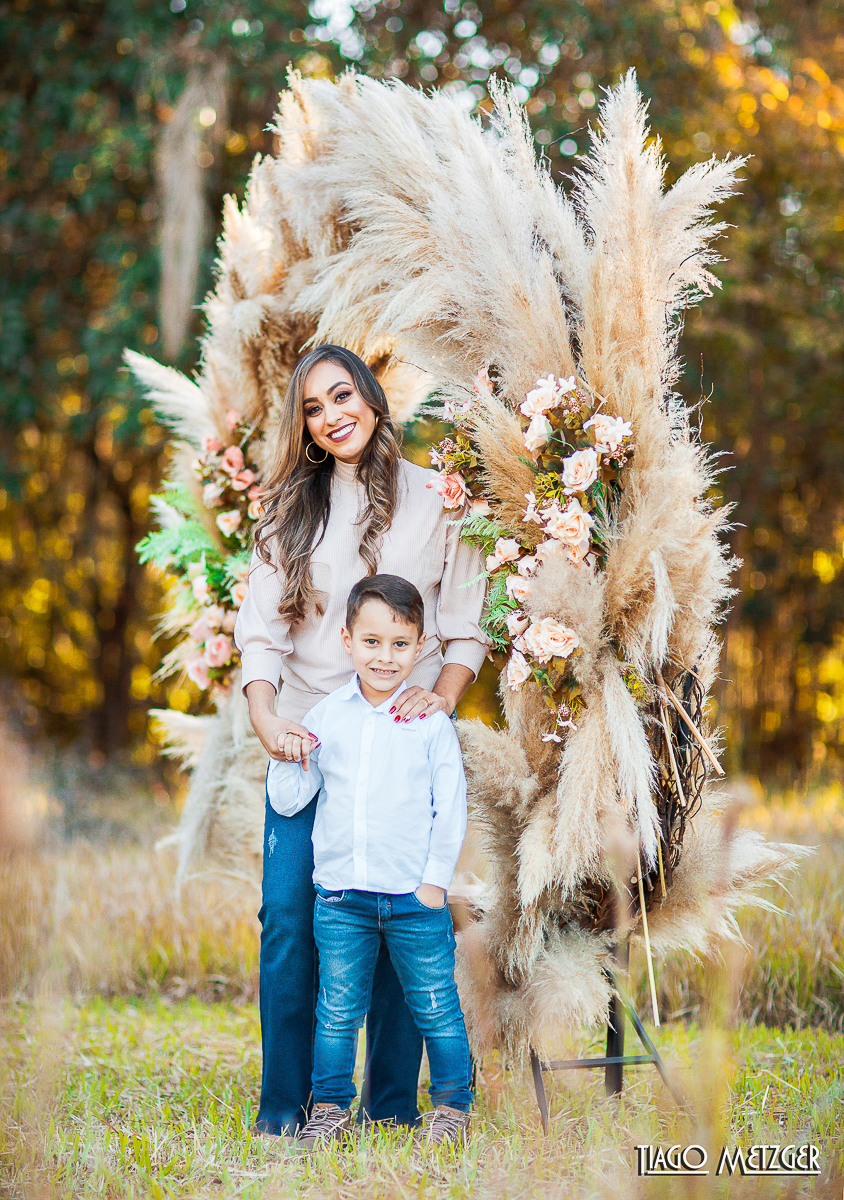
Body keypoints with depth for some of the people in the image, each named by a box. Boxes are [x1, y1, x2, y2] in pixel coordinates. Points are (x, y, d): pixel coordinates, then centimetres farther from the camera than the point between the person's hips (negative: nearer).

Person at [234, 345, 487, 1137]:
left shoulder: (436, 499, 6)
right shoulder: (290, 509, 11)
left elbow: (467, 624, 5)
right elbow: (260, 627, 4)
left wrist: (443, 695, -13)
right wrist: (264, 716, -12)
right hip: (306, 738, 1)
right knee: (289, 914, -5)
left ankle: (392, 1106, 9)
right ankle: (282, 1110, 3)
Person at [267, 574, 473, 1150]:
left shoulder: (431, 724, -4)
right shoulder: (325, 717, 3)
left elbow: (450, 809, -2)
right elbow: (287, 801, 7)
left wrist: (434, 881, -6)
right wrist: (289, 757, -10)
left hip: (415, 897, -2)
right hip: (340, 897, 2)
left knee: (435, 1006, 6)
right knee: (337, 1010, 9)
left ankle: (453, 1106, 19)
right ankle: (331, 1108, 21)